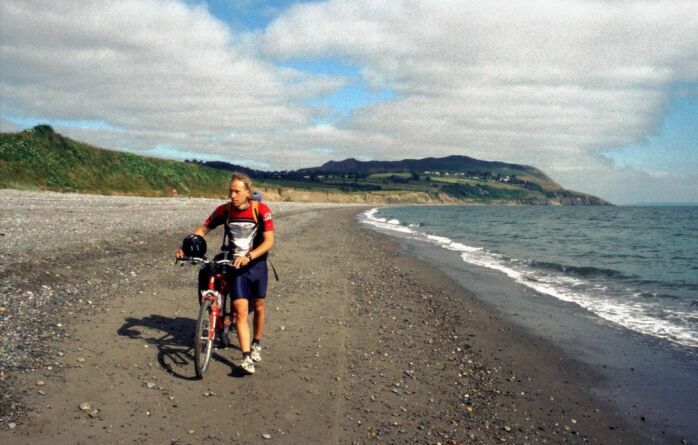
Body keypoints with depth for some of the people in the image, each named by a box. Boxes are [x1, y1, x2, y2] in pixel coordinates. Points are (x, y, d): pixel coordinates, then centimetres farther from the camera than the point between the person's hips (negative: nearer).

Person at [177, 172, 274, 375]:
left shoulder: (261, 210, -15)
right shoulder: (224, 210, -8)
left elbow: (269, 241, -19)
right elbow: (203, 229, 2)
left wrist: (248, 257, -33)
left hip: (257, 264, 0)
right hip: (236, 266, 0)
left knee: (258, 307, 14)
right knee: (241, 311, -12)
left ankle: (256, 344, 38)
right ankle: (246, 358, -12)